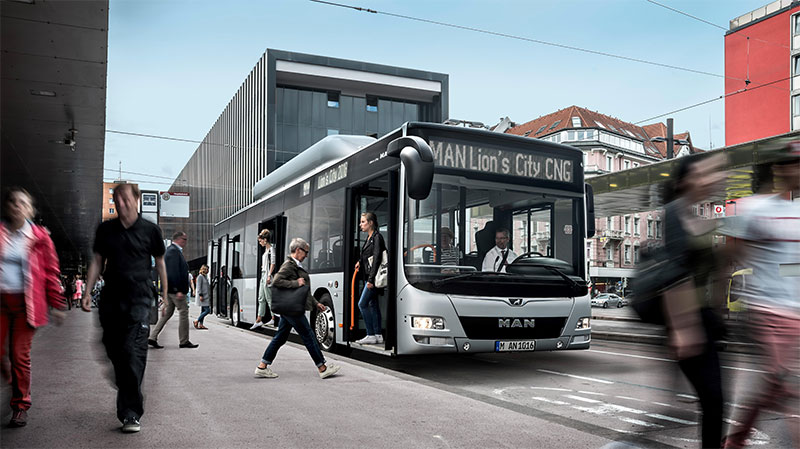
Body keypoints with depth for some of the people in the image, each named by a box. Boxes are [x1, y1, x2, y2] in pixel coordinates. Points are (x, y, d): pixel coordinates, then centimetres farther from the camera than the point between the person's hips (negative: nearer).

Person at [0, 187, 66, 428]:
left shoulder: (40, 237, 3)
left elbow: (51, 272, 6)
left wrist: (57, 305, 5)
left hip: (25, 302, -1)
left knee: (20, 355, 2)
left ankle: (20, 407, 14)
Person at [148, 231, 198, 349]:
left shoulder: (173, 250, 19)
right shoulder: (174, 251, -14)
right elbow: (174, 272, -22)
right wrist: (178, 290, -24)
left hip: (169, 289, 10)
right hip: (175, 288, -10)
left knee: (167, 313, 12)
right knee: (183, 312, -3)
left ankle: (153, 338, 10)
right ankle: (184, 341, 3)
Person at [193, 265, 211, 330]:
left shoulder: (205, 277, 19)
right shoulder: (200, 277, -9)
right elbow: (199, 287, -15)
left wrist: (209, 296, 22)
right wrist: (200, 295, -21)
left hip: (206, 297, 9)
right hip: (203, 297, -9)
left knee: (203, 311, 8)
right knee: (207, 310, -12)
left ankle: (200, 325, 9)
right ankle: (196, 321, -5)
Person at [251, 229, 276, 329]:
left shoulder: (271, 249, -7)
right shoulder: (266, 250, 19)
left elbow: (273, 264, -14)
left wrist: (269, 275, -19)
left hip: (267, 275, -9)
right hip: (263, 275, 9)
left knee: (269, 298, -7)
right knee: (261, 299, 8)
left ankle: (273, 319, -2)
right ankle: (258, 320, 10)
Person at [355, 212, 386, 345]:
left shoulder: (377, 237, -12)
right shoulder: (369, 238, 16)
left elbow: (377, 259, -18)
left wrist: (371, 279, -22)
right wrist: (360, 261, 9)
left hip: (374, 277, -10)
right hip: (369, 277, 10)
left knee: (362, 304, -9)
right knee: (373, 304, 10)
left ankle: (371, 335, -5)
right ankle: (378, 335, 15)